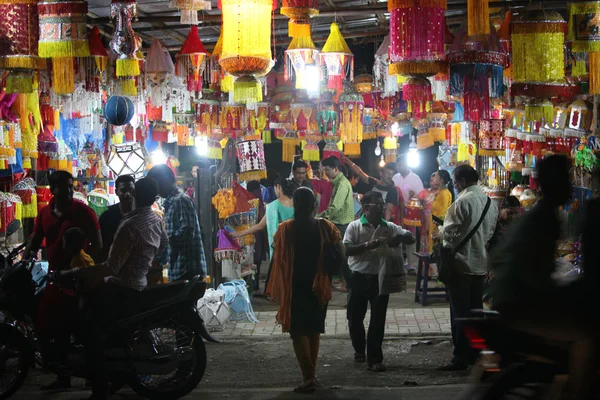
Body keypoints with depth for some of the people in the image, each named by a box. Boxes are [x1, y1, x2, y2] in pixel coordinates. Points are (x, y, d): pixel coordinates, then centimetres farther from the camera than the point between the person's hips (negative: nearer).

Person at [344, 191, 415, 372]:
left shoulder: (390, 227, 3)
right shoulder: (355, 226, -5)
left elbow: (411, 238, 4)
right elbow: (346, 250, -15)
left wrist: (399, 238, -19)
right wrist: (369, 245, -26)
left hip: (381, 278, 1)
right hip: (359, 278, -1)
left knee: (378, 320, -1)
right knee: (355, 318, 10)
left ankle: (374, 359, 5)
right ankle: (359, 349, 35)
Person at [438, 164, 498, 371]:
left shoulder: (462, 202, -18)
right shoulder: (490, 202, 7)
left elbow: (449, 233, -18)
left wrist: (441, 230, 2)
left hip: (461, 263, -8)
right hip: (480, 263, 8)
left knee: (459, 313, -2)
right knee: (476, 310, 15)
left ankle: (461, 357, 1)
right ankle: (476, 353, 22)